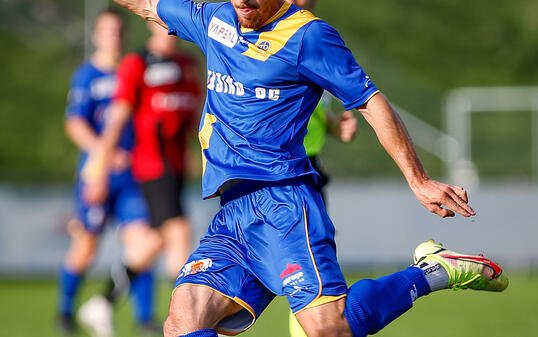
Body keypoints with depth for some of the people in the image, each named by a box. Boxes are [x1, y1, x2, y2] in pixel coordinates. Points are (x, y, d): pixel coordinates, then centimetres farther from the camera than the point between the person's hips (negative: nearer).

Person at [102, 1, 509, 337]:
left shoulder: (306, 35, -2)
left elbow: (371, 103, -2)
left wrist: (419, 181, -5)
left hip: (281, 200, -7)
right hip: (231, 213, 7)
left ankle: (435, 273, -1)